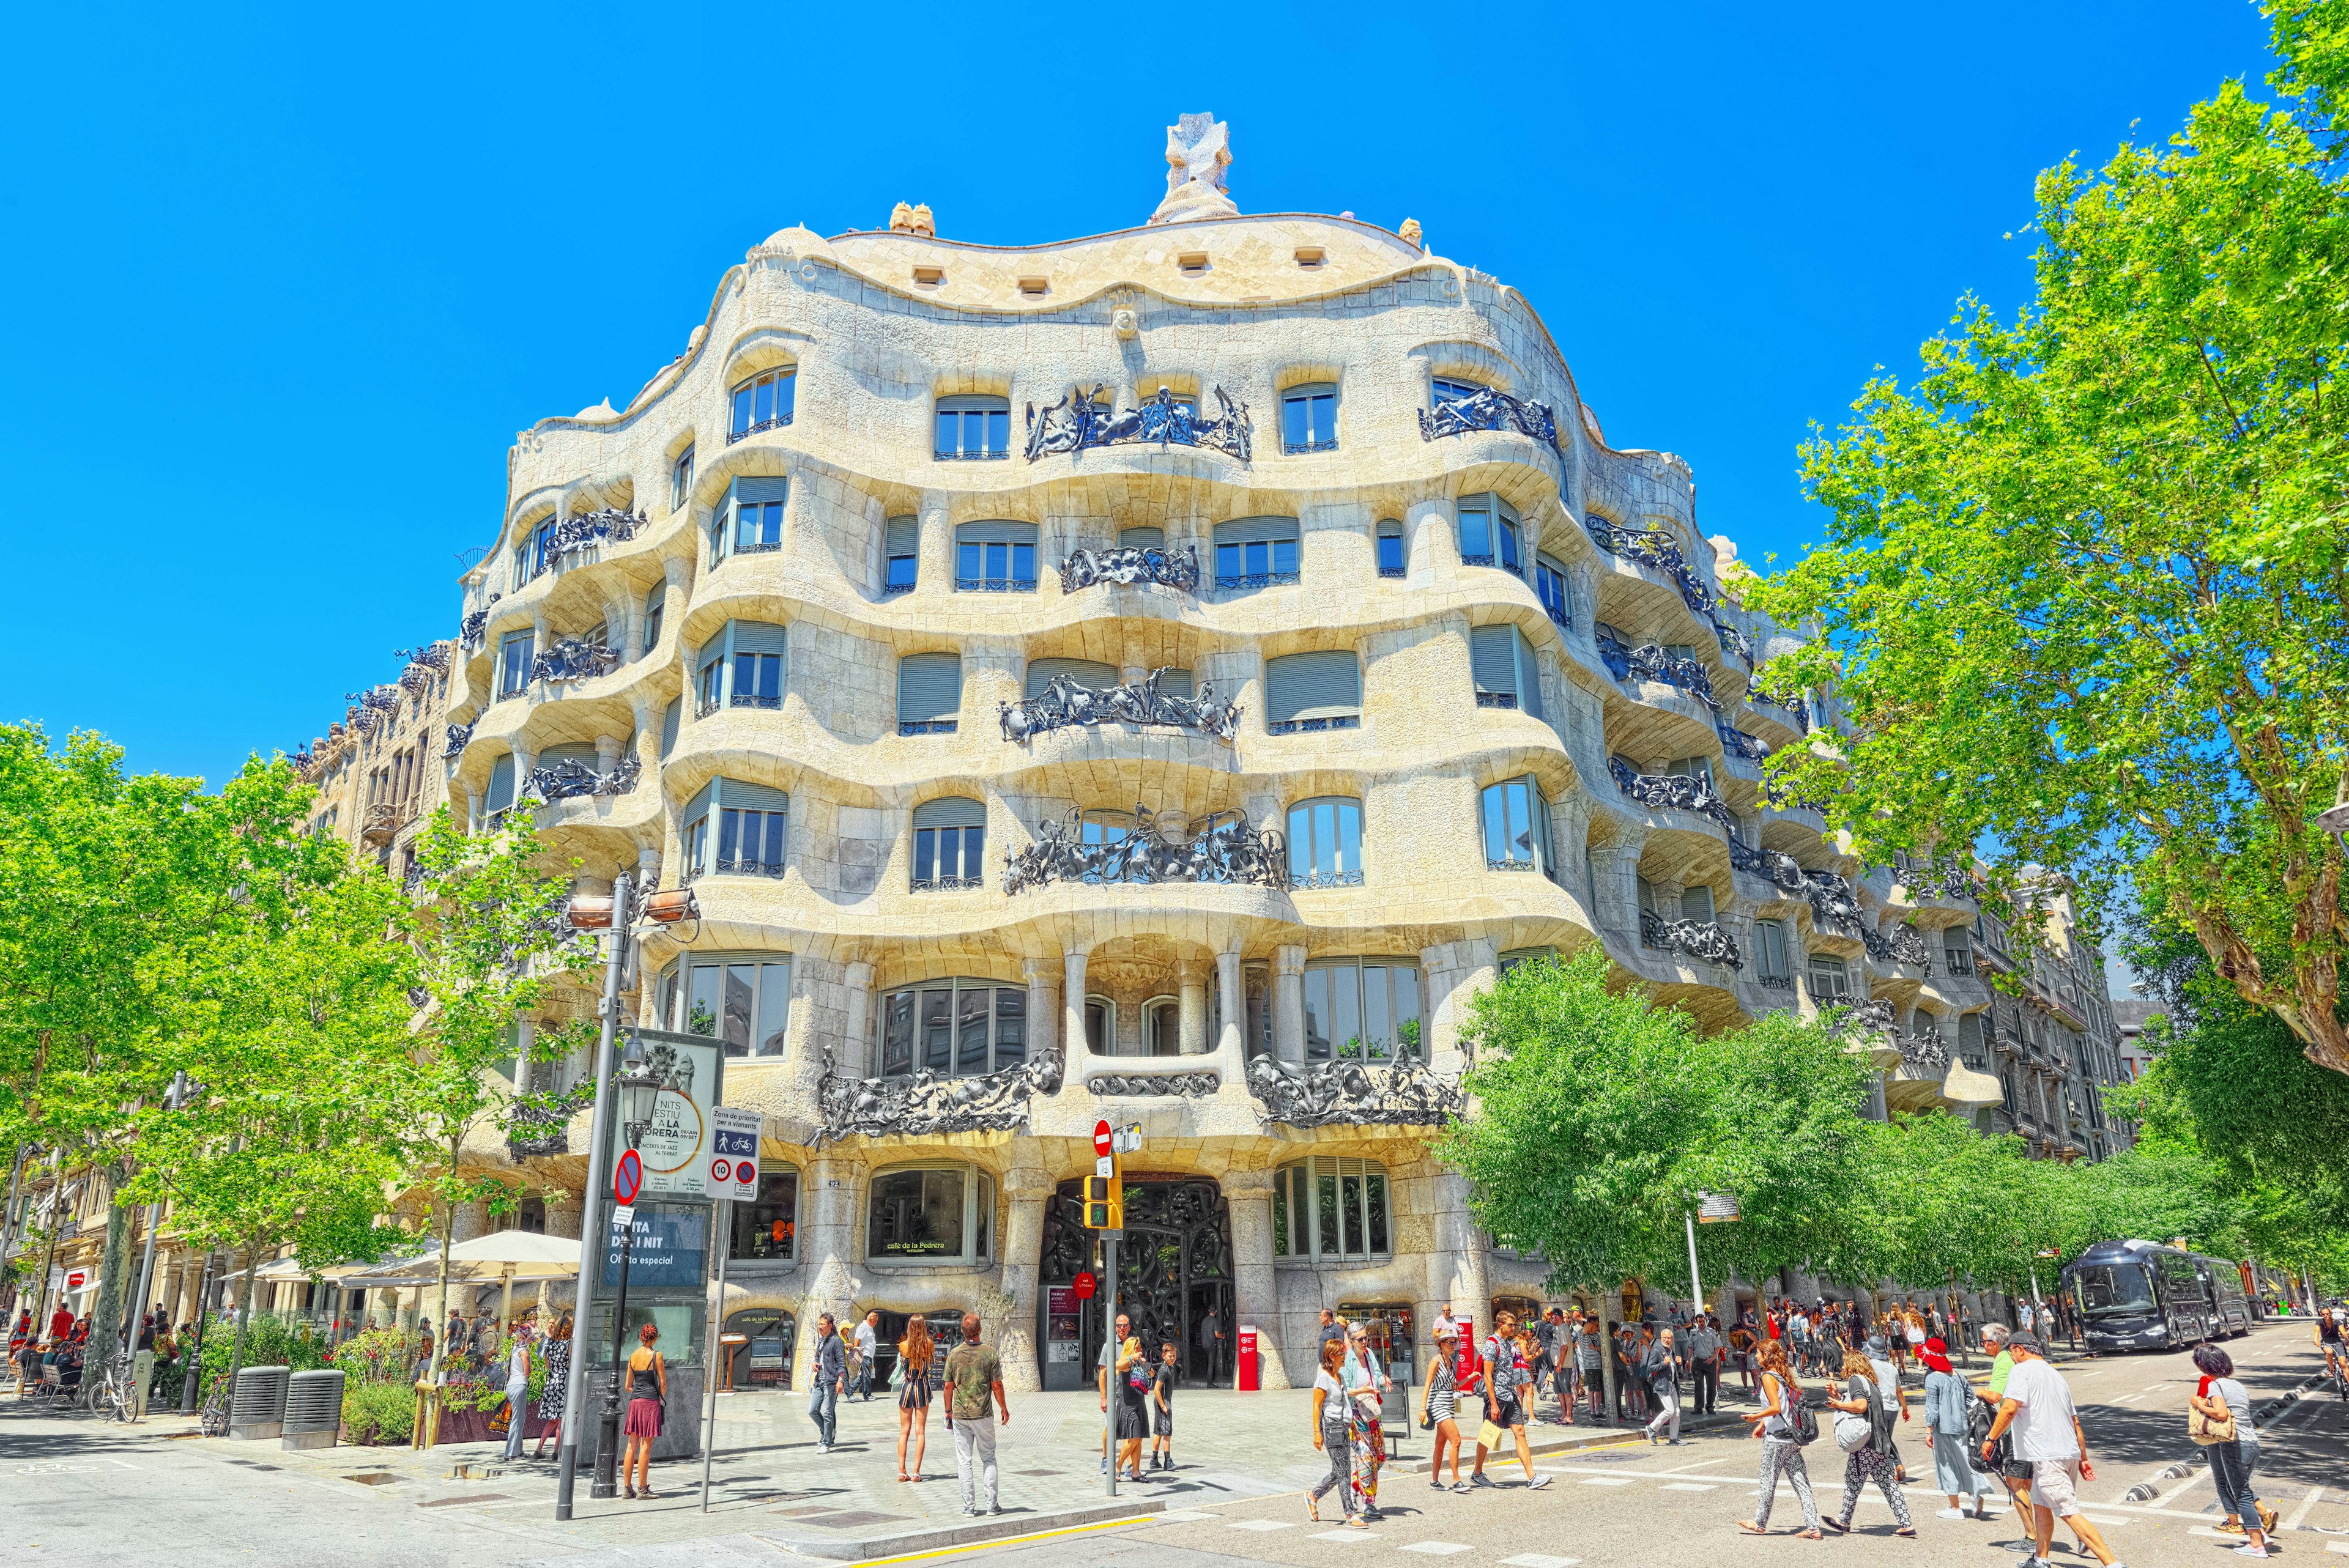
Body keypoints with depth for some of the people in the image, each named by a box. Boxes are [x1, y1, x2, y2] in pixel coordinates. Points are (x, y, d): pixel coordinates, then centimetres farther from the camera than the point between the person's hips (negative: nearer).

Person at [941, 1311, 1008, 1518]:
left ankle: (969, 1506, 8)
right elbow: (997, 1385, -7)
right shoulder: (990, 1352, -9)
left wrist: (948, 1411, 12)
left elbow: (948, 1386, 0)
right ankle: (991, 1505, 10)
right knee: (988, 1459, 11)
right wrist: (1004, 1409, 6)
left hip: (960, 1415, 1)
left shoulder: (954, 1354, -4)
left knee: (964, 1461, 8)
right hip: (983, 1415, -1)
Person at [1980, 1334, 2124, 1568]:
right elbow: (2075, 1422, 22)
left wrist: (1991, 1439, -10)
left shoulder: (2022, 1370, -6)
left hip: (2047, 1456, -9)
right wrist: (2083, 1459, 28)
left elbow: (2010, 1408, -19)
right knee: (2040, 1504, 19)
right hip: (2070, 1452, 9)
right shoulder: (2055, 1374, 19)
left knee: (2069, 1513, -10)